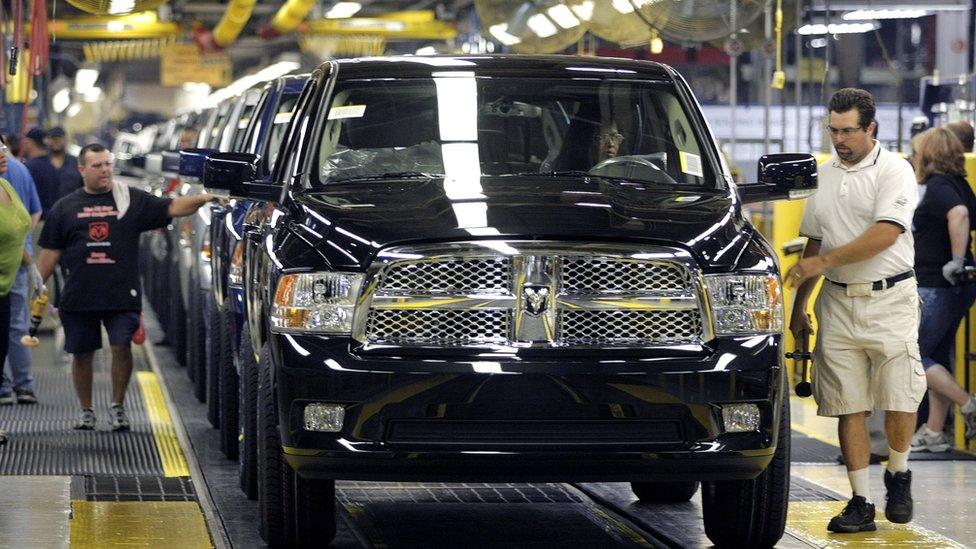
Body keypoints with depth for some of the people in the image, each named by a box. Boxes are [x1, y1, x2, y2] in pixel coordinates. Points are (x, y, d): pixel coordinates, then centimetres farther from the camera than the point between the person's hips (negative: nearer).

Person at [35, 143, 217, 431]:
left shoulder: (132, 200, 7)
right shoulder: (65, 208, 9)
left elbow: (172, 208, -2)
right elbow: (50, 252, 11)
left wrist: (204, 199, -17)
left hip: (122, 296, -1)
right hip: (79, 296, 1)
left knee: (121, 348, -8)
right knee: (82, 353, 7)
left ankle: (118, 407, 8)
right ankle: (86, 411, 21)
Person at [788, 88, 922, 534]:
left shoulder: (893, 171, -6)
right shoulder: (824, 175, 14)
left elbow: (886, 234, -18)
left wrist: (825, 261, -21)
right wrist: (799, 305, 18)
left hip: (890, 298, -5)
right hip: (838, 302, 5)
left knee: (899, 401, -7)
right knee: (849, 406, 0)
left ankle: (898, 476, 20)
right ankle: (861, 502, 2)